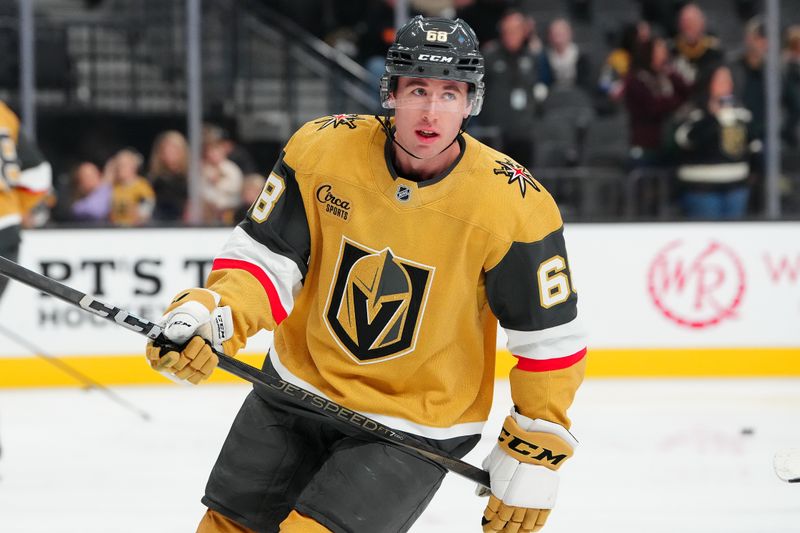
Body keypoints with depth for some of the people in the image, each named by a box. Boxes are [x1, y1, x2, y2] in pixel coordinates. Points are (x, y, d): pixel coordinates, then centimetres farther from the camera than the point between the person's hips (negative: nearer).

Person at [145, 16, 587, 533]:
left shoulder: (514, 205, -21)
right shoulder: (321, 148, -14)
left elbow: (551, 340, -12)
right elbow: (265, 254, -7)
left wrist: (534, 458, -9)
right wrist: (210, 315, -28)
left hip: (417, 425, -4)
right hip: (297, 389, 4)